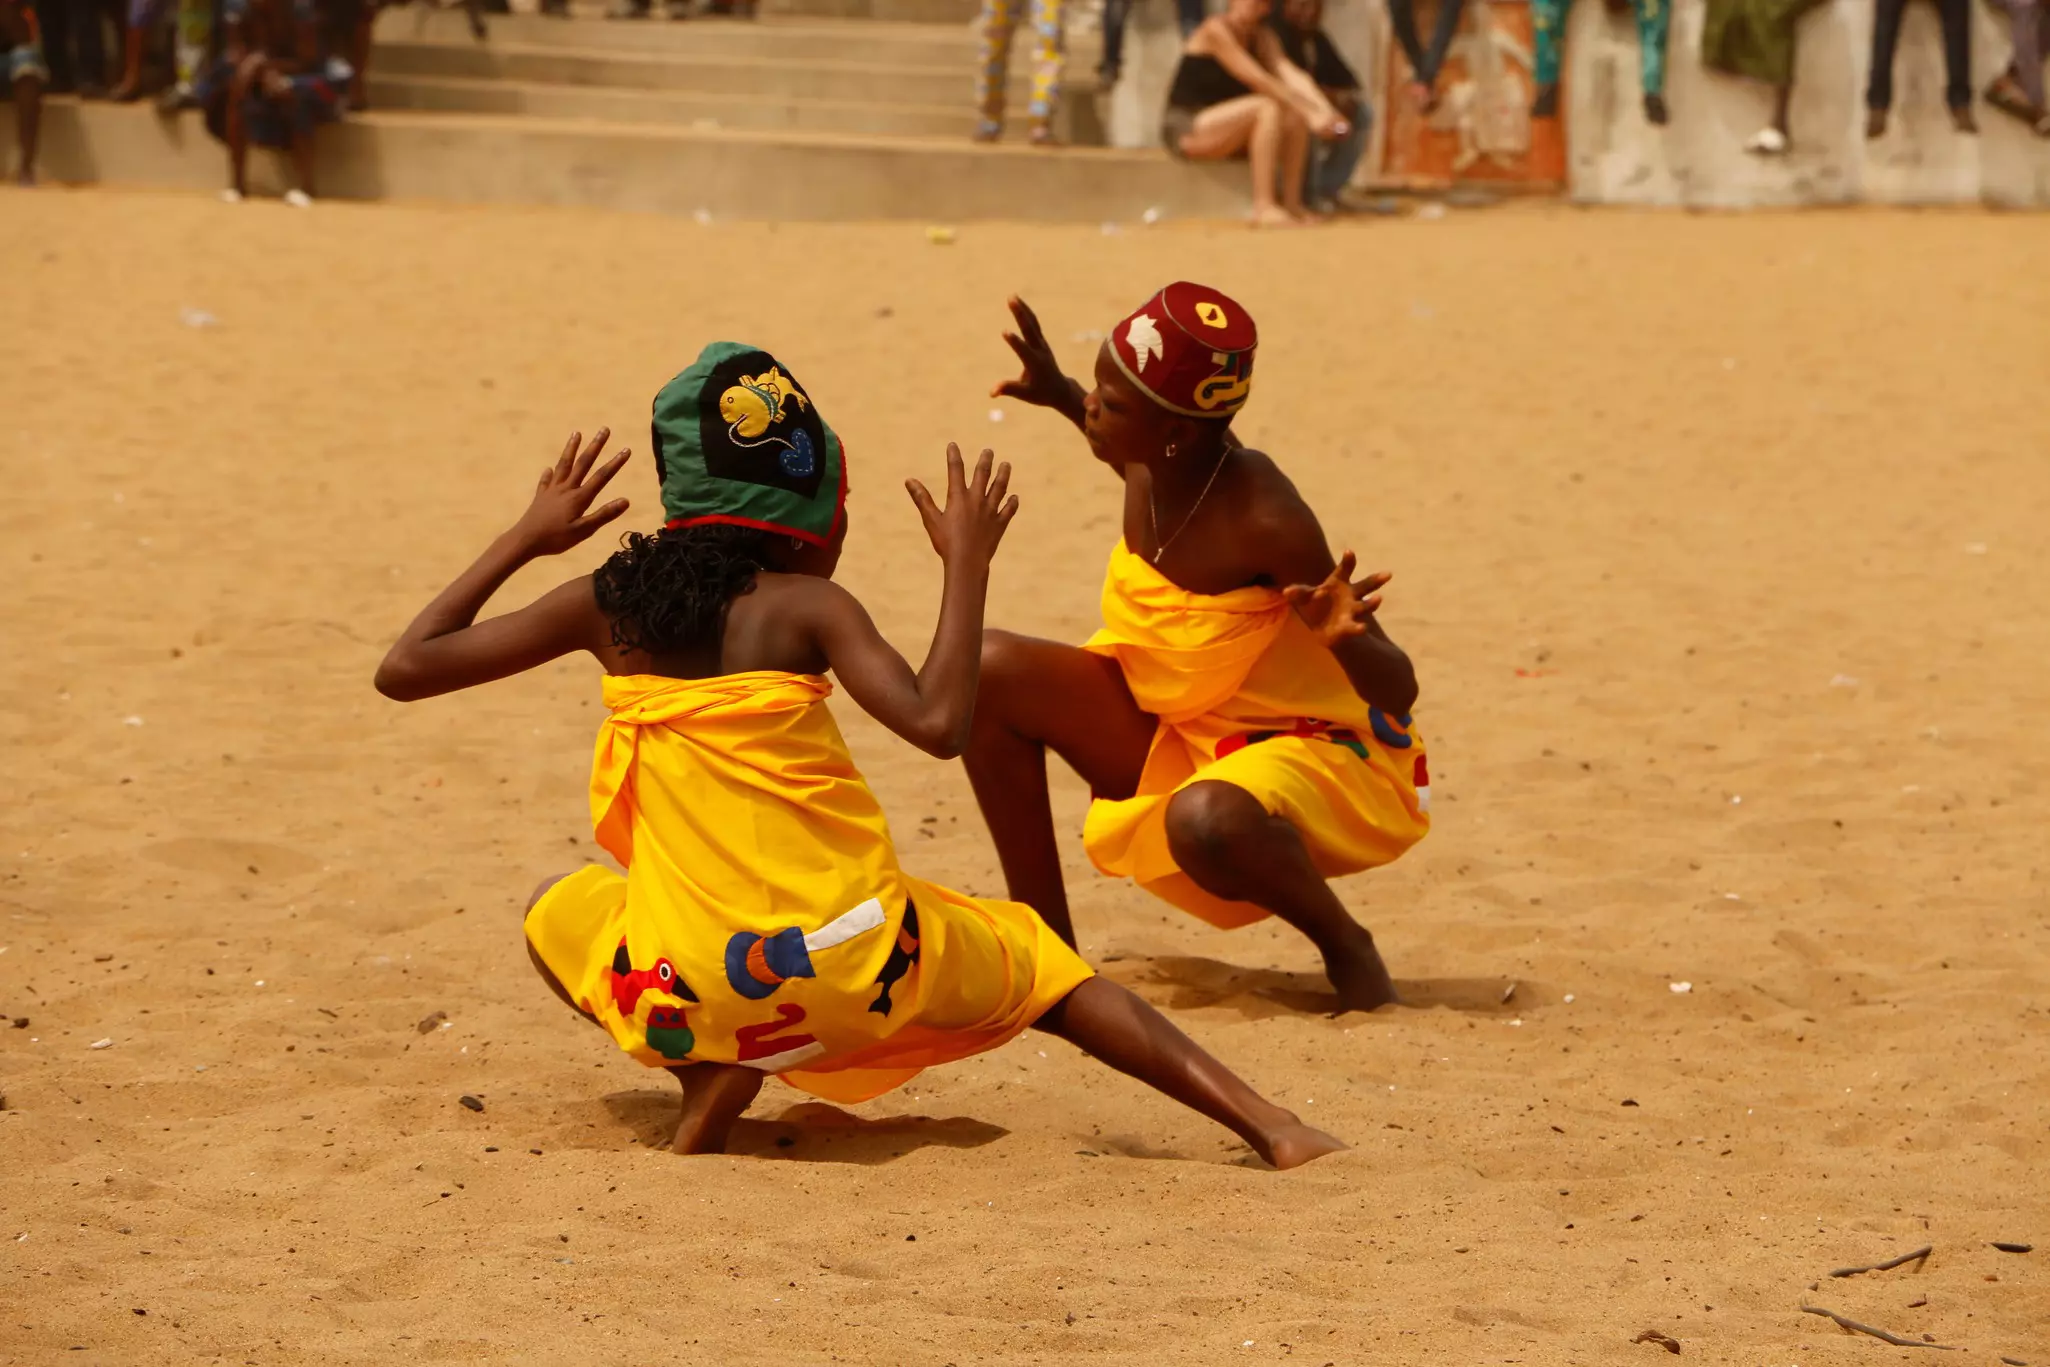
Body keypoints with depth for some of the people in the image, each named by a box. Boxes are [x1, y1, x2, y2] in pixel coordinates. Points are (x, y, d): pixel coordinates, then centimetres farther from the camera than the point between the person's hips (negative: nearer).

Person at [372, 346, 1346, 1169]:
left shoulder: (610, 604, 7)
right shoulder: (804, 608, -2)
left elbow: (403, 669, 11)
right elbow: (936, 721, -17)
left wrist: (526, 538, 22)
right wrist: (967, 565, -4)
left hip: (695, 990, 1)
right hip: (864, 970, -1)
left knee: (555, 913, 32)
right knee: (1037, 970, 27)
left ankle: (710, 1077, 8)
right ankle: (1267, 1124, 11)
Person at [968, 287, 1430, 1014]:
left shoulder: (1265, 523, -31)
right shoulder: (1151, 467, -11)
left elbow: (1396, 693, -27)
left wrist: (1345, 640, -49)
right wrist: (1059, 395, 10)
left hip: (1321, 758, -8)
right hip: (1176, 737, 8)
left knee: (1209, 822, -41)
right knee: (991, 669, -6)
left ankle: (1347, 948, -7)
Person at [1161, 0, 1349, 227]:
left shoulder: (1262, 36, 7)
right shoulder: (1215, 30, -17)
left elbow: (1292, 75, -9)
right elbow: (1259, 81, -25)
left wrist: (1325, 110, -27)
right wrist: (1311, 113, -30)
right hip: (1187, 128, -8)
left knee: (1296, 116, -14)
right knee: (1268, 107, -29)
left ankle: (1292, 203, -16)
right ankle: (1264, 208, -34)